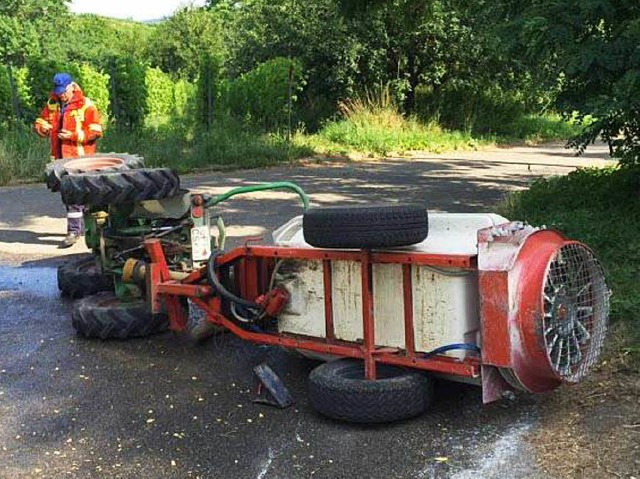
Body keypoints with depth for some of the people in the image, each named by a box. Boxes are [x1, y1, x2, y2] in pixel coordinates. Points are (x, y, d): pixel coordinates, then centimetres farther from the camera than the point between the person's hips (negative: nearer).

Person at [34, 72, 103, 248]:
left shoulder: (85, 105, -6)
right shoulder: (52, 104, 12)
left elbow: (96, 131, -9)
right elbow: (40, 122, 18)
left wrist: (73, 135, -18)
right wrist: (43, 127, -7)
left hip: (80, 156, -7)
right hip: (61, 157, 7)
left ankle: (74, 230, -11)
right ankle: (81, 226, 25)